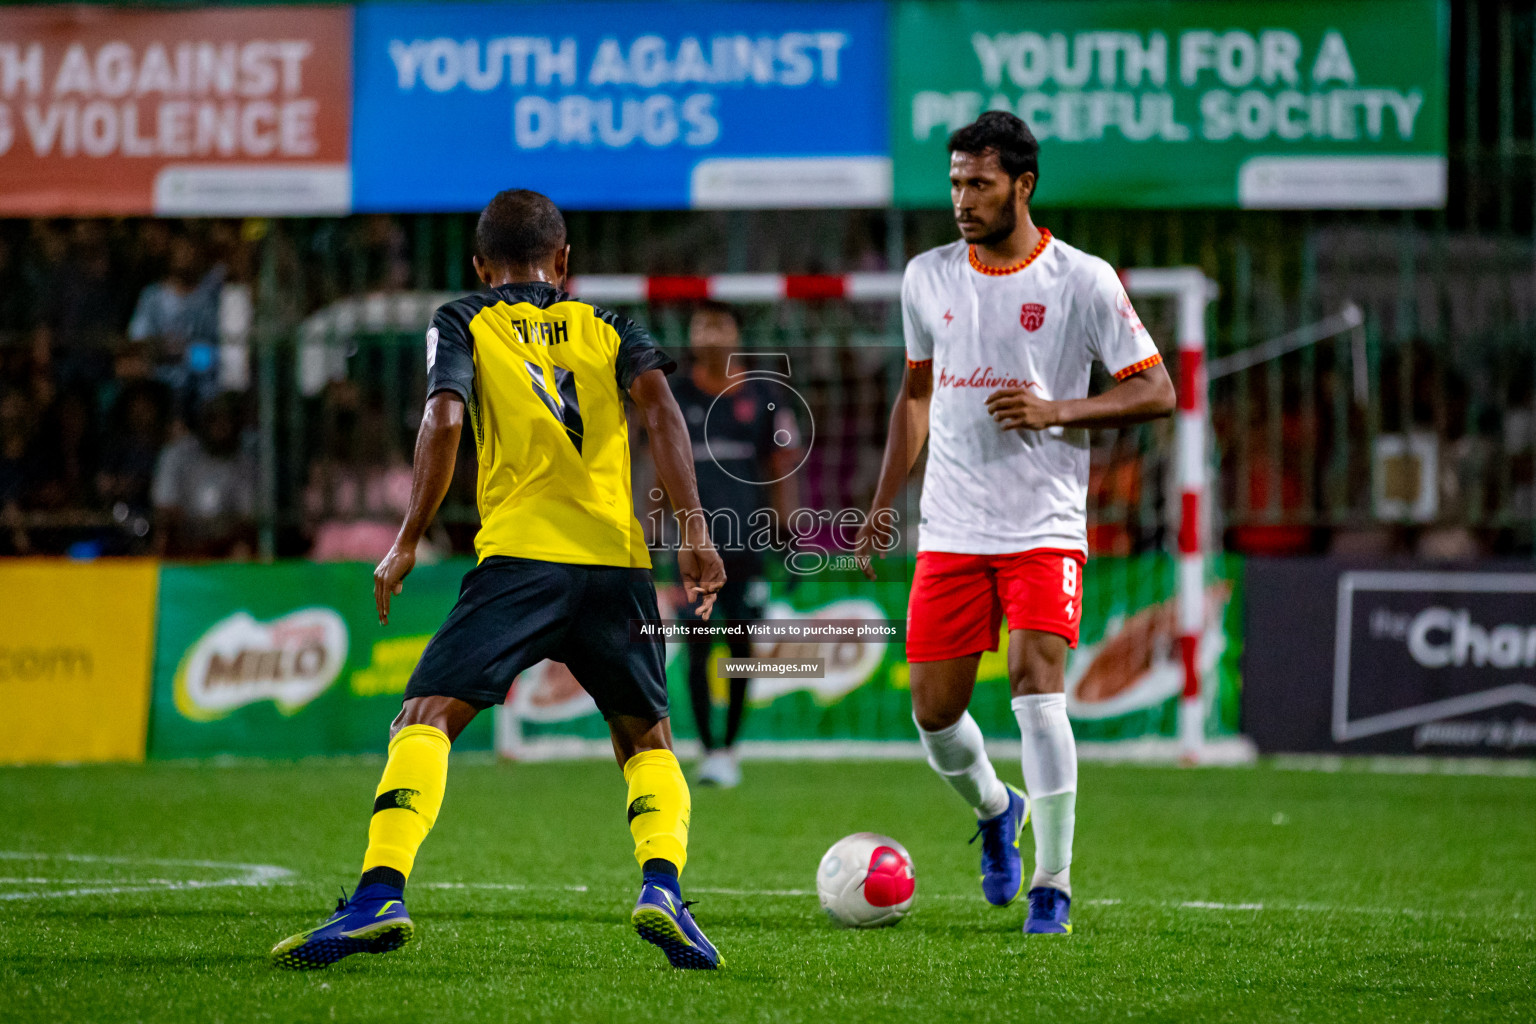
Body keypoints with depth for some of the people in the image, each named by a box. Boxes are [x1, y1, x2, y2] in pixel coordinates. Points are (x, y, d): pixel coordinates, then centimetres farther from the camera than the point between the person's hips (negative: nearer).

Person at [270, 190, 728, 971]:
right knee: (645, 738, 19)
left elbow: (444, 419, -3)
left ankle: (380, 896, -26)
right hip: (618, 560, 3)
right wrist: (693, 531, -4)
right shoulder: (607, 327, 20)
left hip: (519, 555, -3)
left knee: (427, 719, -6)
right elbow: (659, 407, 2)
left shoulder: (463, 323, 14)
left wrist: (408, 540, 0)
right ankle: (662, 884, -7)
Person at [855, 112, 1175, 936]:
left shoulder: (1082, 281, -5)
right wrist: (884, 501, 16)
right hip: (950, 528, 4)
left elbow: (1156, 392, -3)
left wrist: (1055, 411, -16)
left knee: (1036, 680, -19)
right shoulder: (927, 277, 8)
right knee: (934, 711, 4)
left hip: (1044, 525, -4)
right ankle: (996, 810, 36)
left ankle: (1052, 883, -10)